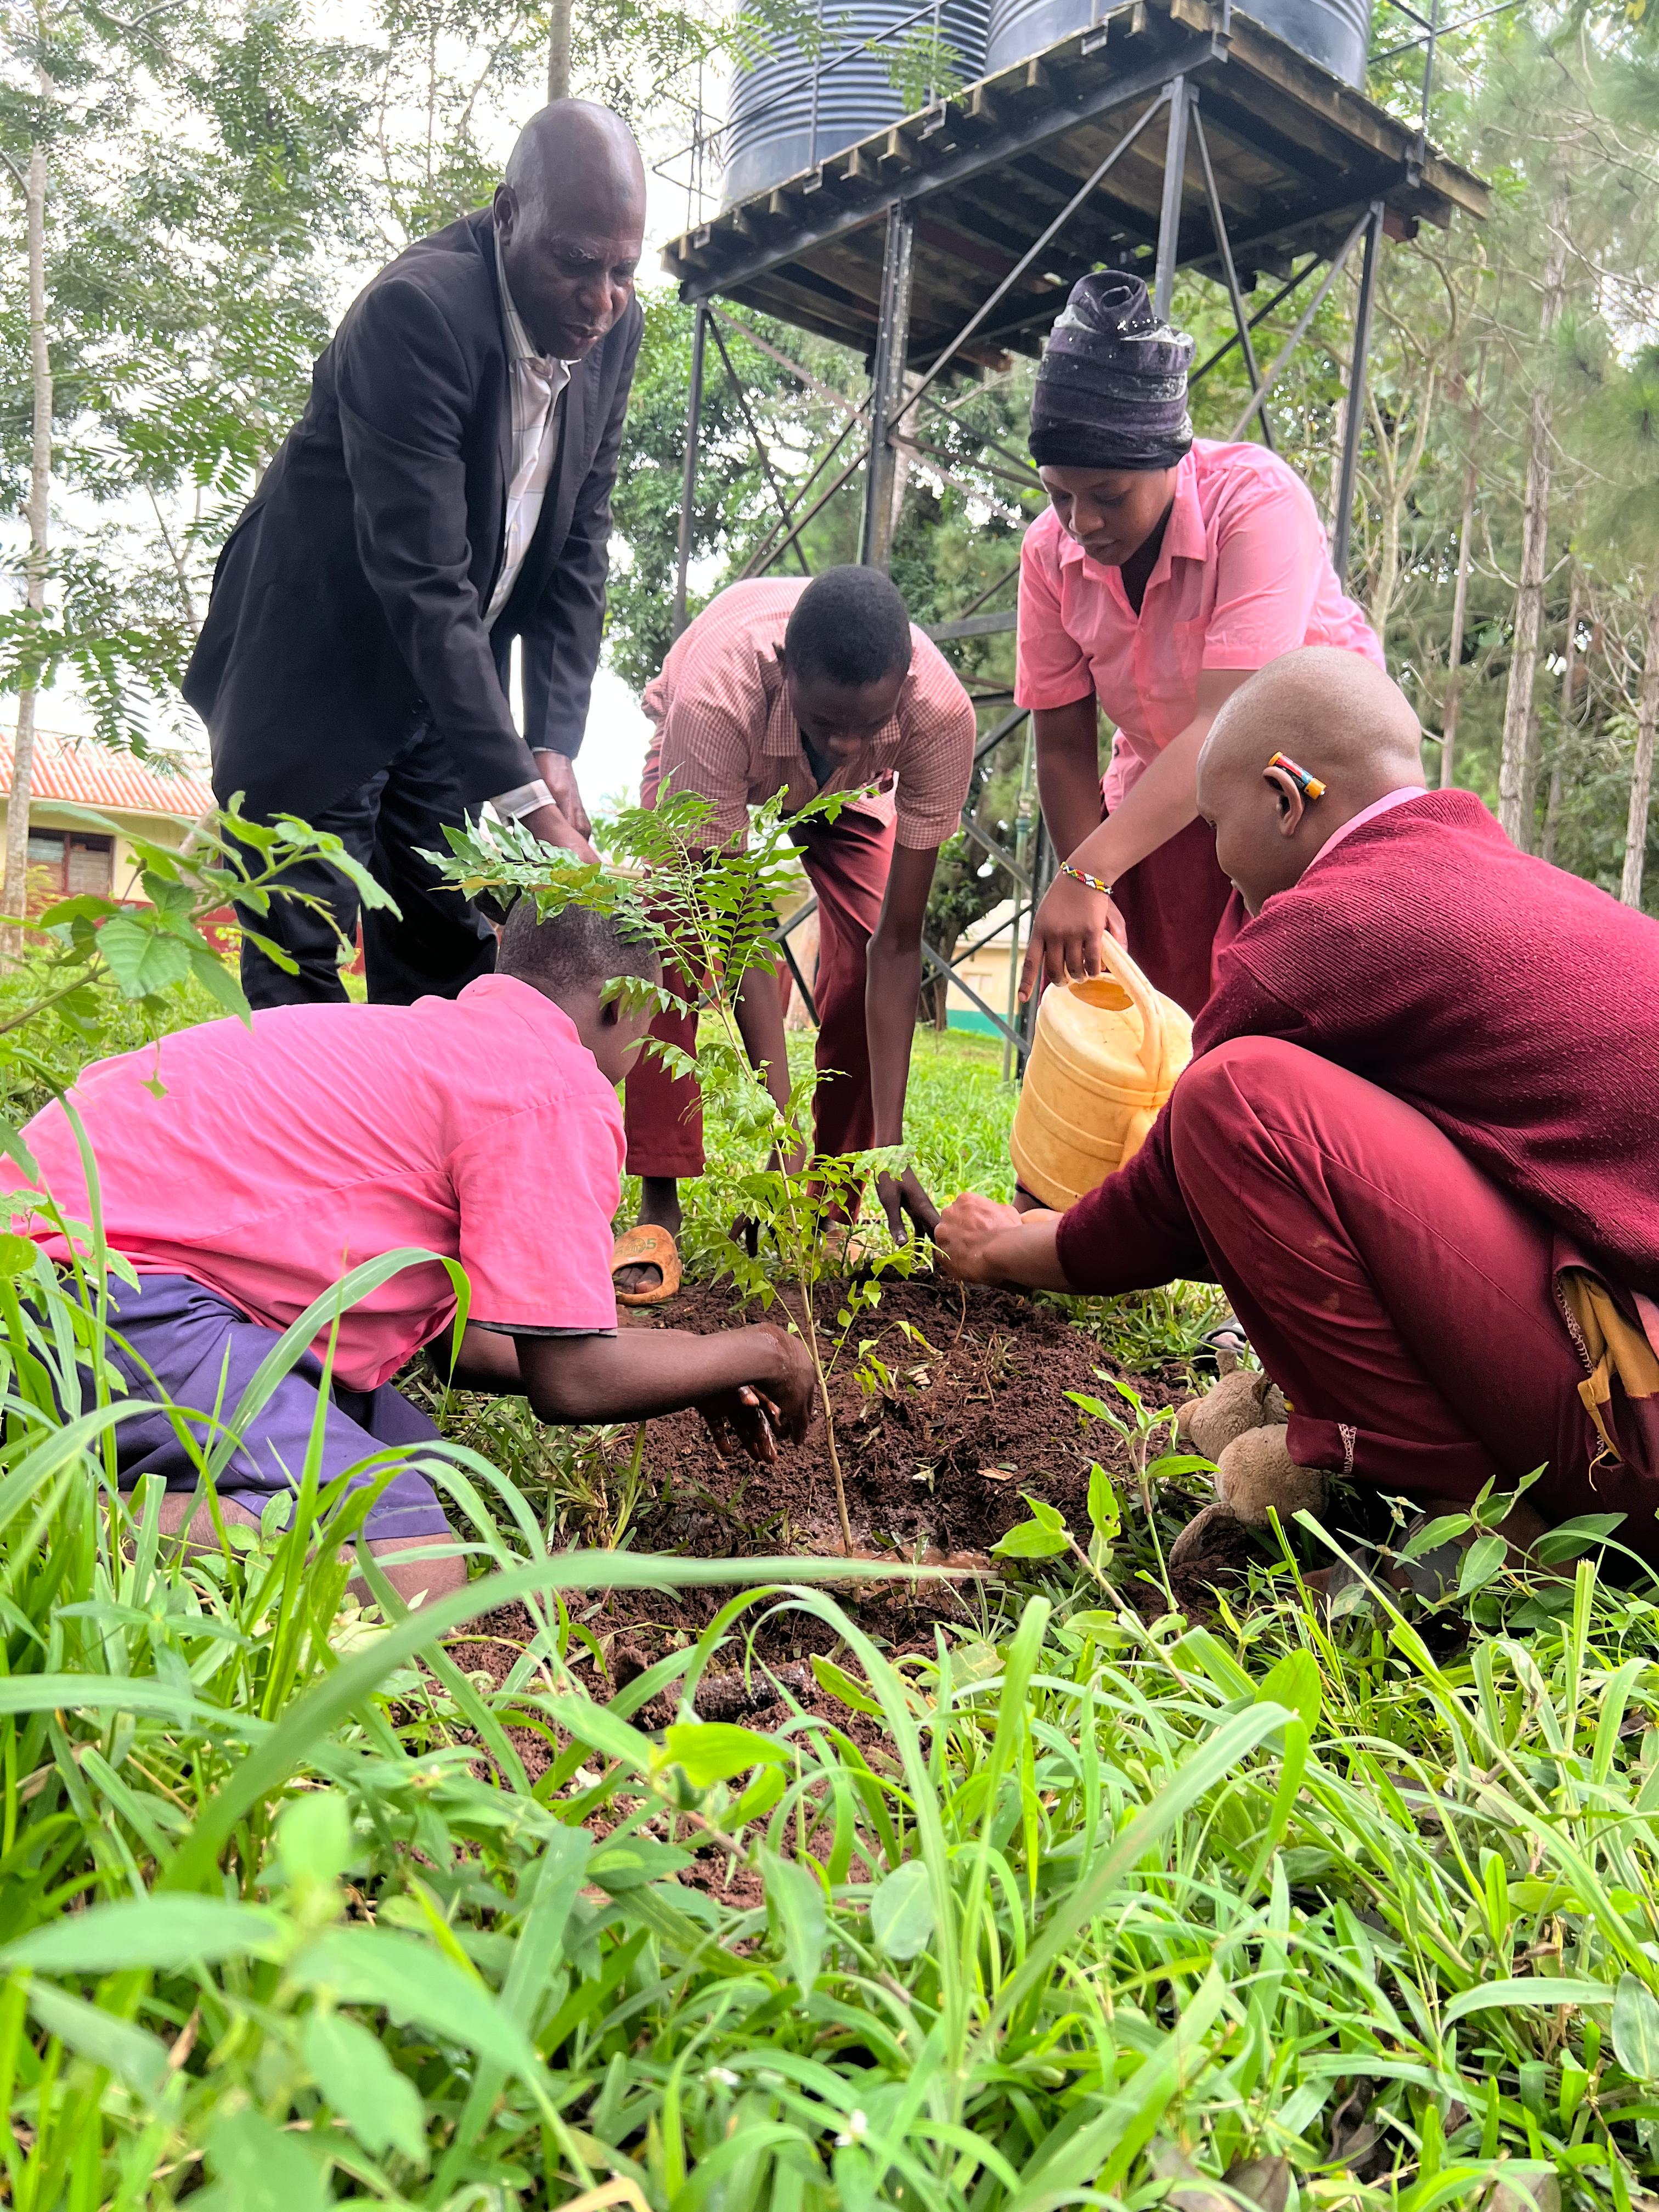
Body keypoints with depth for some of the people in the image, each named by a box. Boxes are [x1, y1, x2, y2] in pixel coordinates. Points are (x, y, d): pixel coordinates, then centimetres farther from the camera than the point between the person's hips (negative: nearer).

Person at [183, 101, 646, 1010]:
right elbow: (424, 582, -31)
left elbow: (578, 547, -1)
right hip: (312, 681, -6)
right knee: (299, 978, -4)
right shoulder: (415, 310, -25)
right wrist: (524, 801, -34)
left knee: (446, 969, 7)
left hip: (449, 686, 6)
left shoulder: (614, 328, -4)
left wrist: (555, 744, -12)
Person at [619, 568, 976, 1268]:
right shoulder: (714, 701, -46)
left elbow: (898, 940, -35)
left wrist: (888, 1141, -37)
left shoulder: (942, 713, -41)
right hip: (714, 759, -1)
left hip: (847, 791, 1)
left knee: (864, 958, -20)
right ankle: (658, 1204, -17)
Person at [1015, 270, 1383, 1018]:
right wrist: (1094, 907, -19)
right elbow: (1063, 748, -8)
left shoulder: (1259, 502, -27)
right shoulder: (1050, 550, -12)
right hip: (1163, 789, 4)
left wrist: (1087, 874, -47)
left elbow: (1229, 725, -38)